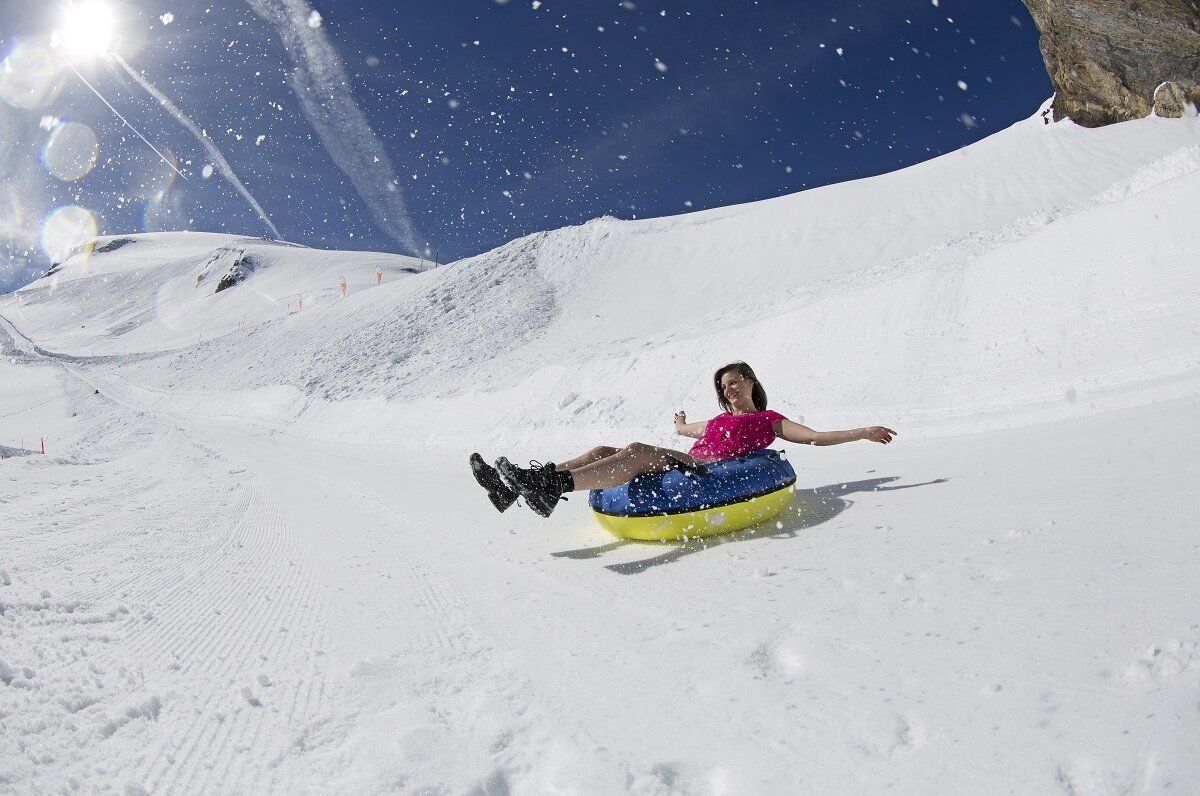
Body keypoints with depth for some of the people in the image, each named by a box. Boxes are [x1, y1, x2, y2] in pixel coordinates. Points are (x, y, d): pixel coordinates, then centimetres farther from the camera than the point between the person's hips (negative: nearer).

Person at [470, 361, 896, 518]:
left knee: (638, 451, -33)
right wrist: (682, 425, 76)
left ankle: (551, 487, -54)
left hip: (713, 473, -7)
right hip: (686, 465, 7)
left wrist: (863, 432, 10)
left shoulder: (768, 420, 18)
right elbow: (685, 430, 55)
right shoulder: (717, 420, 36)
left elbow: (814, 436, 13)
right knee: (605, 450, -13)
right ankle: (517, 485, -29)